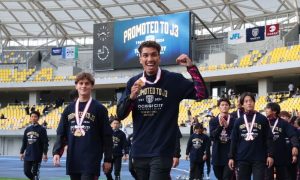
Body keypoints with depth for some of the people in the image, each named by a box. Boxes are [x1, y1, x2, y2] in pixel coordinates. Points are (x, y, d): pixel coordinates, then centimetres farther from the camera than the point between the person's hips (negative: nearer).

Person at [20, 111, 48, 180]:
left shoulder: (42, 129, -4)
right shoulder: (27, 129, 11)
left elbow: (45, 143, -7)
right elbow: (24, 142, 18)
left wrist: (45, 153, -14)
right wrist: (22, 152, 14)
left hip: (37, 156, -5)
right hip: (27, 155, 5)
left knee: (35, 172, -3)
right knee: (27, 172, 5)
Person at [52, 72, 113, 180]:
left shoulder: (99, 108, 0)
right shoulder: (69, 109, 12)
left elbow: (107, 135, -1)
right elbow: (61, 133, 12)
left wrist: (108, 159, -4)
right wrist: (57, 152, -3)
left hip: (91, 160, -5)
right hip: (73, 160, 5)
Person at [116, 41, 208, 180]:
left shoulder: (174, 80, -2)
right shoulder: (133, 82, 5)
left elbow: (201, 94, -8)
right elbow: (120, 115, 3)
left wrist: (191, 67, -16)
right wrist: (131, 97, -16)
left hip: (162, 152, -4)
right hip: (139, 152, 4)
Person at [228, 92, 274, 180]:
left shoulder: (262, 119, 2)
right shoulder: (238, 121, 7)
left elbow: (269, 138, 2)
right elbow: (234, 140, 8)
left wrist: (270, 155, -4)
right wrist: (231, 157, 4)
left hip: (259, 159, -2)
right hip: (242, 159, 2)